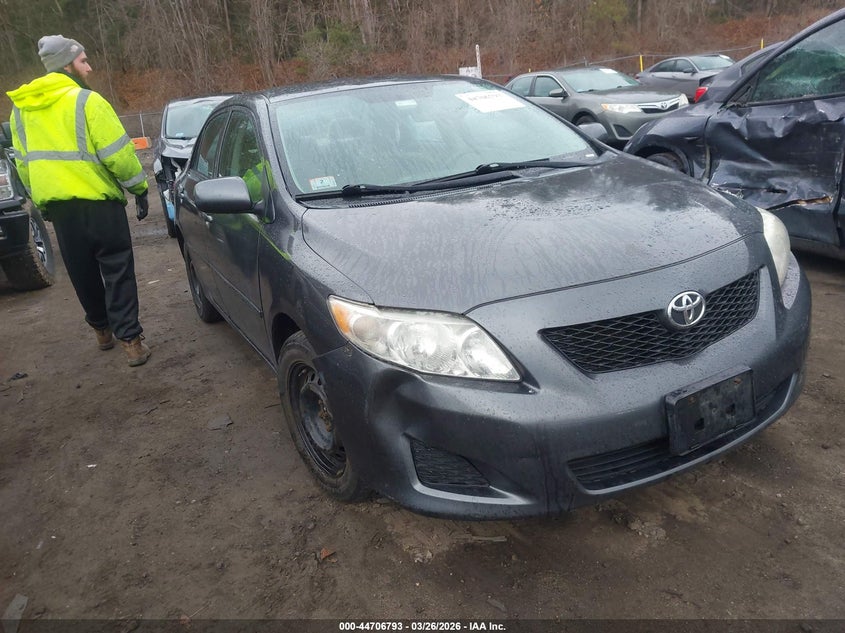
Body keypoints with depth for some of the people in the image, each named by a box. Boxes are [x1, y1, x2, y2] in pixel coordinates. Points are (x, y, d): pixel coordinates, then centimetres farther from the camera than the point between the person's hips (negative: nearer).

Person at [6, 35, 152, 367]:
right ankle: (130, 339, -4)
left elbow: (23, 162, 15)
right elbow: (117, 153, -14)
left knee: (82, 273, 16)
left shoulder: (21, 107, 10)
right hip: (97, 200, -6)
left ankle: (102, 329, 29)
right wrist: (140, 188, -3)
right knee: (116, 270, -1)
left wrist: (39, 198, 25)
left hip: (56, 203, 6)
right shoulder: (86, 101, -12)